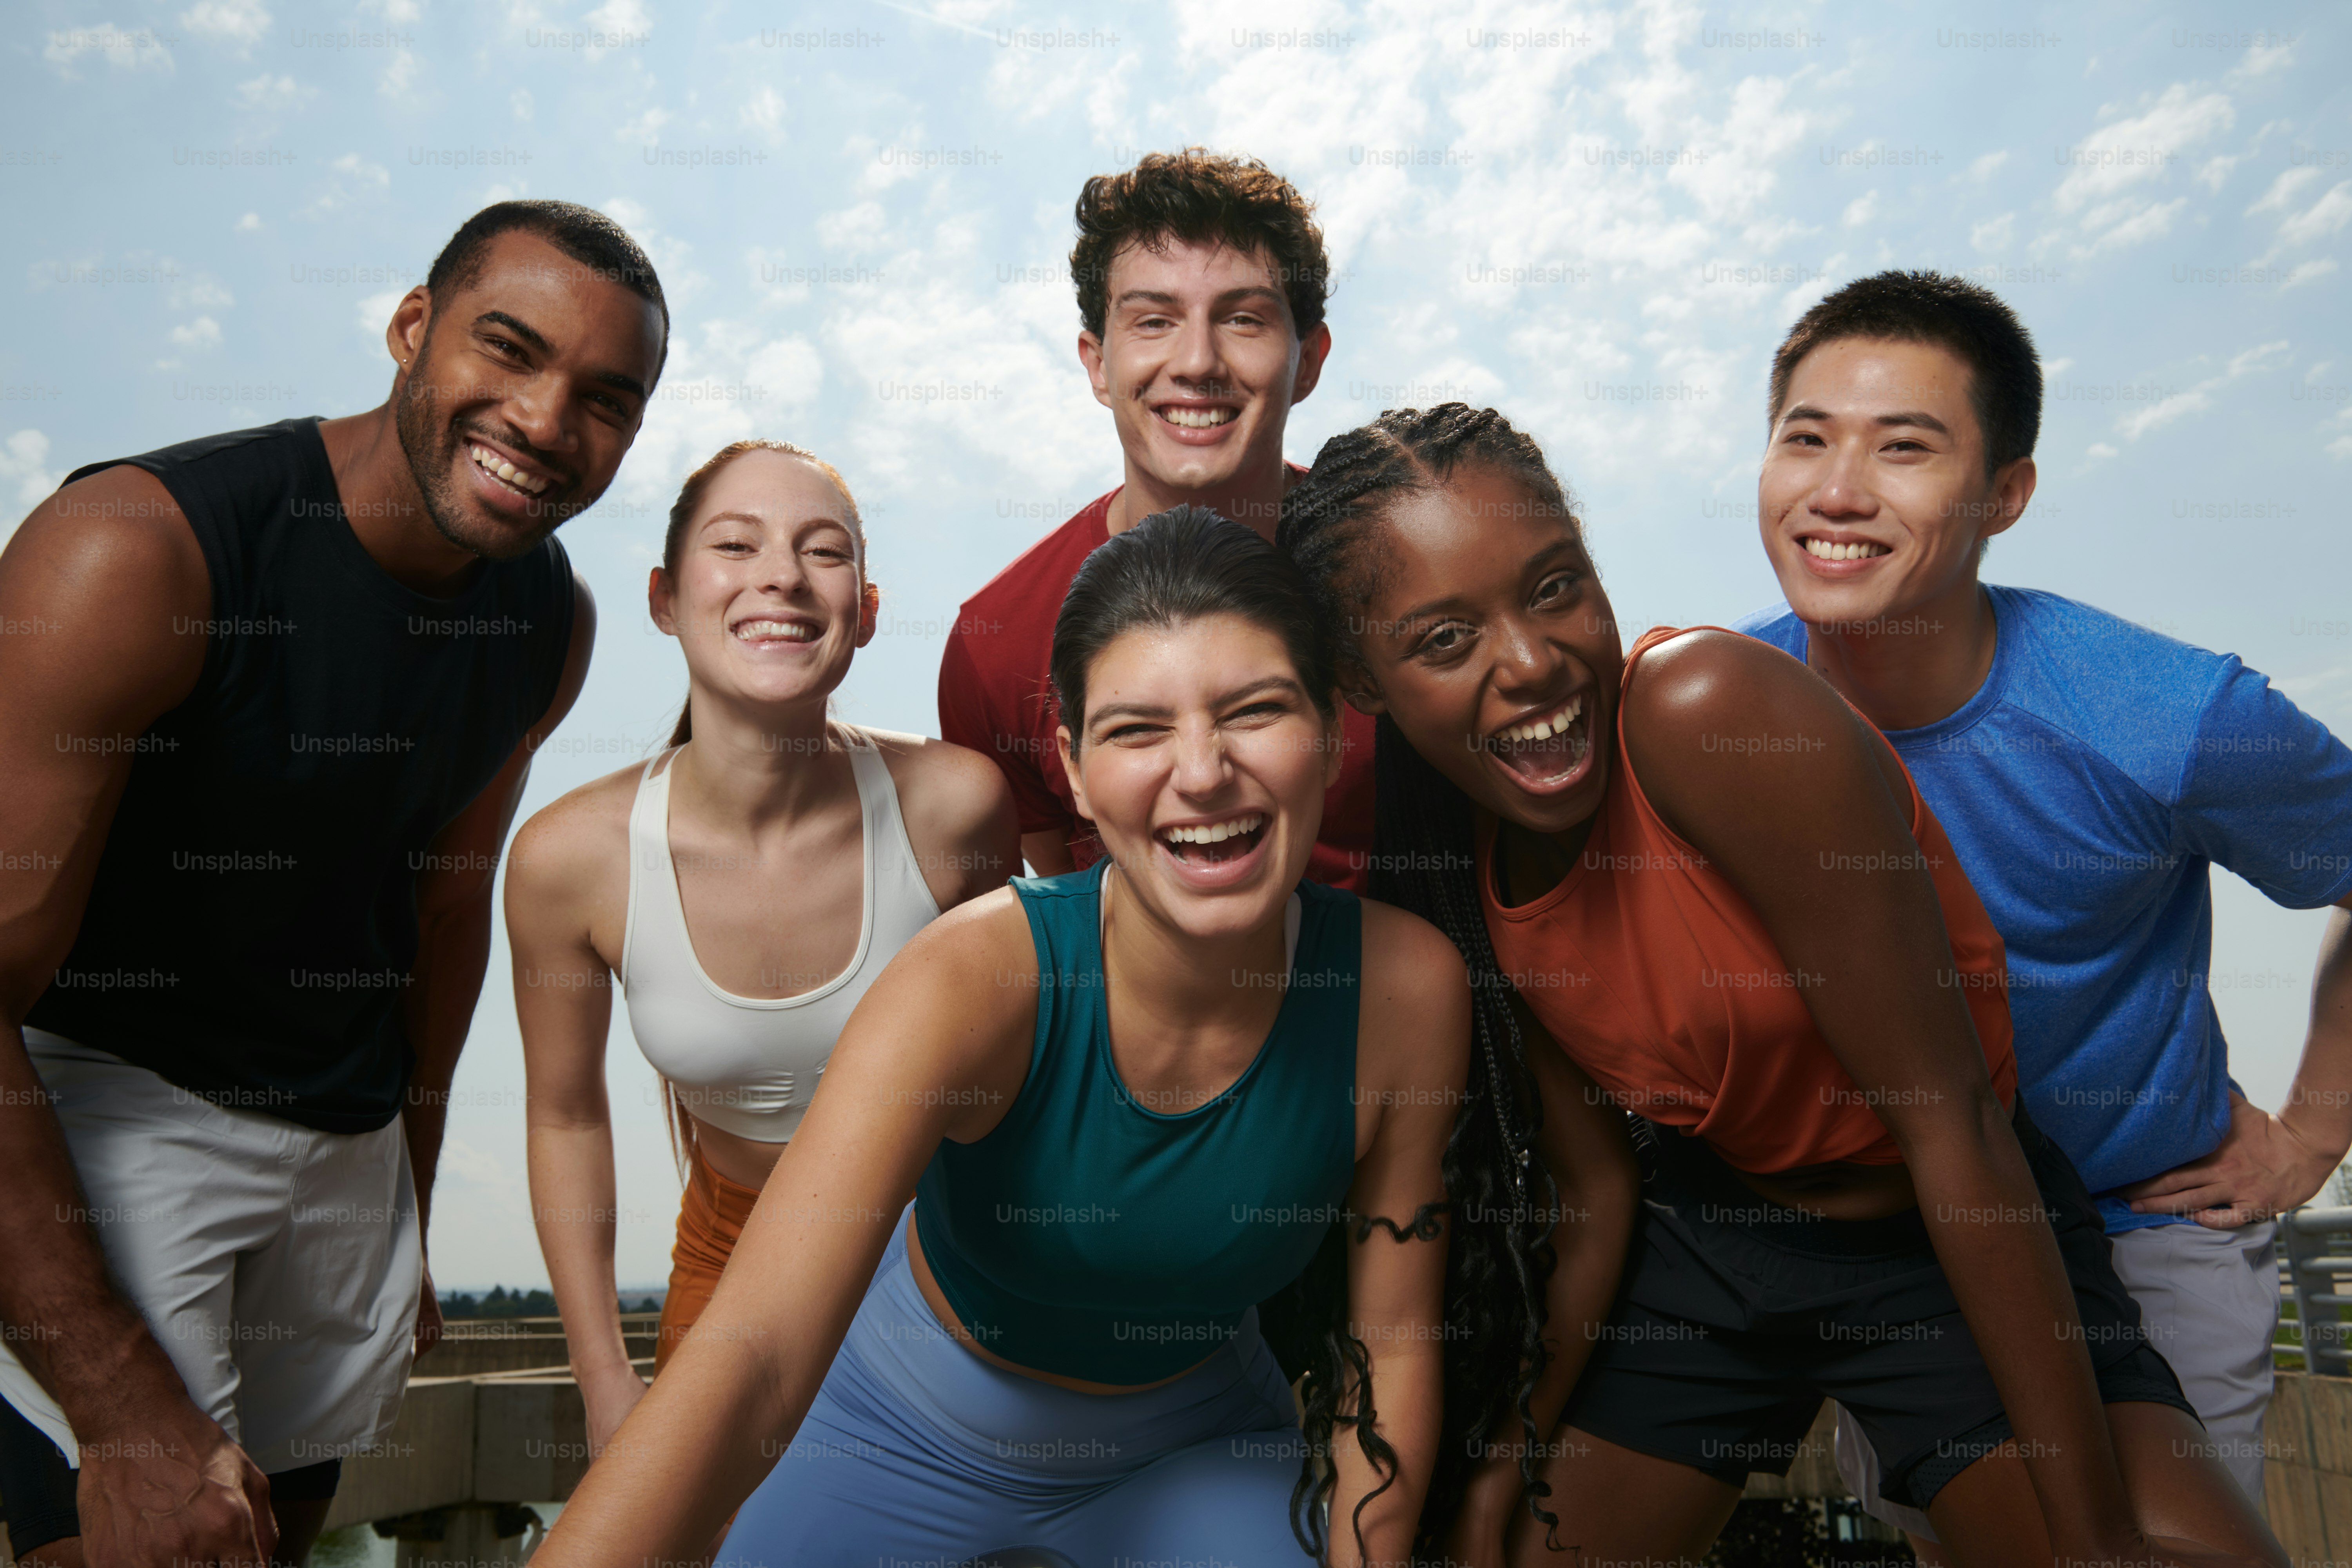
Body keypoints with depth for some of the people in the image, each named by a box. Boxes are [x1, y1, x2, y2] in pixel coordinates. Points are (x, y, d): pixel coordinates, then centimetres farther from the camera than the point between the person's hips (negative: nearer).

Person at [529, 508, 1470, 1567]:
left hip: (1194, 1452, 2)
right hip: (905, 1426, -1)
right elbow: (751, 1358, -43)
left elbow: (1389, 1347, -13)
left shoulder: (1405, 989, -26)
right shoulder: (976, 978, -34)